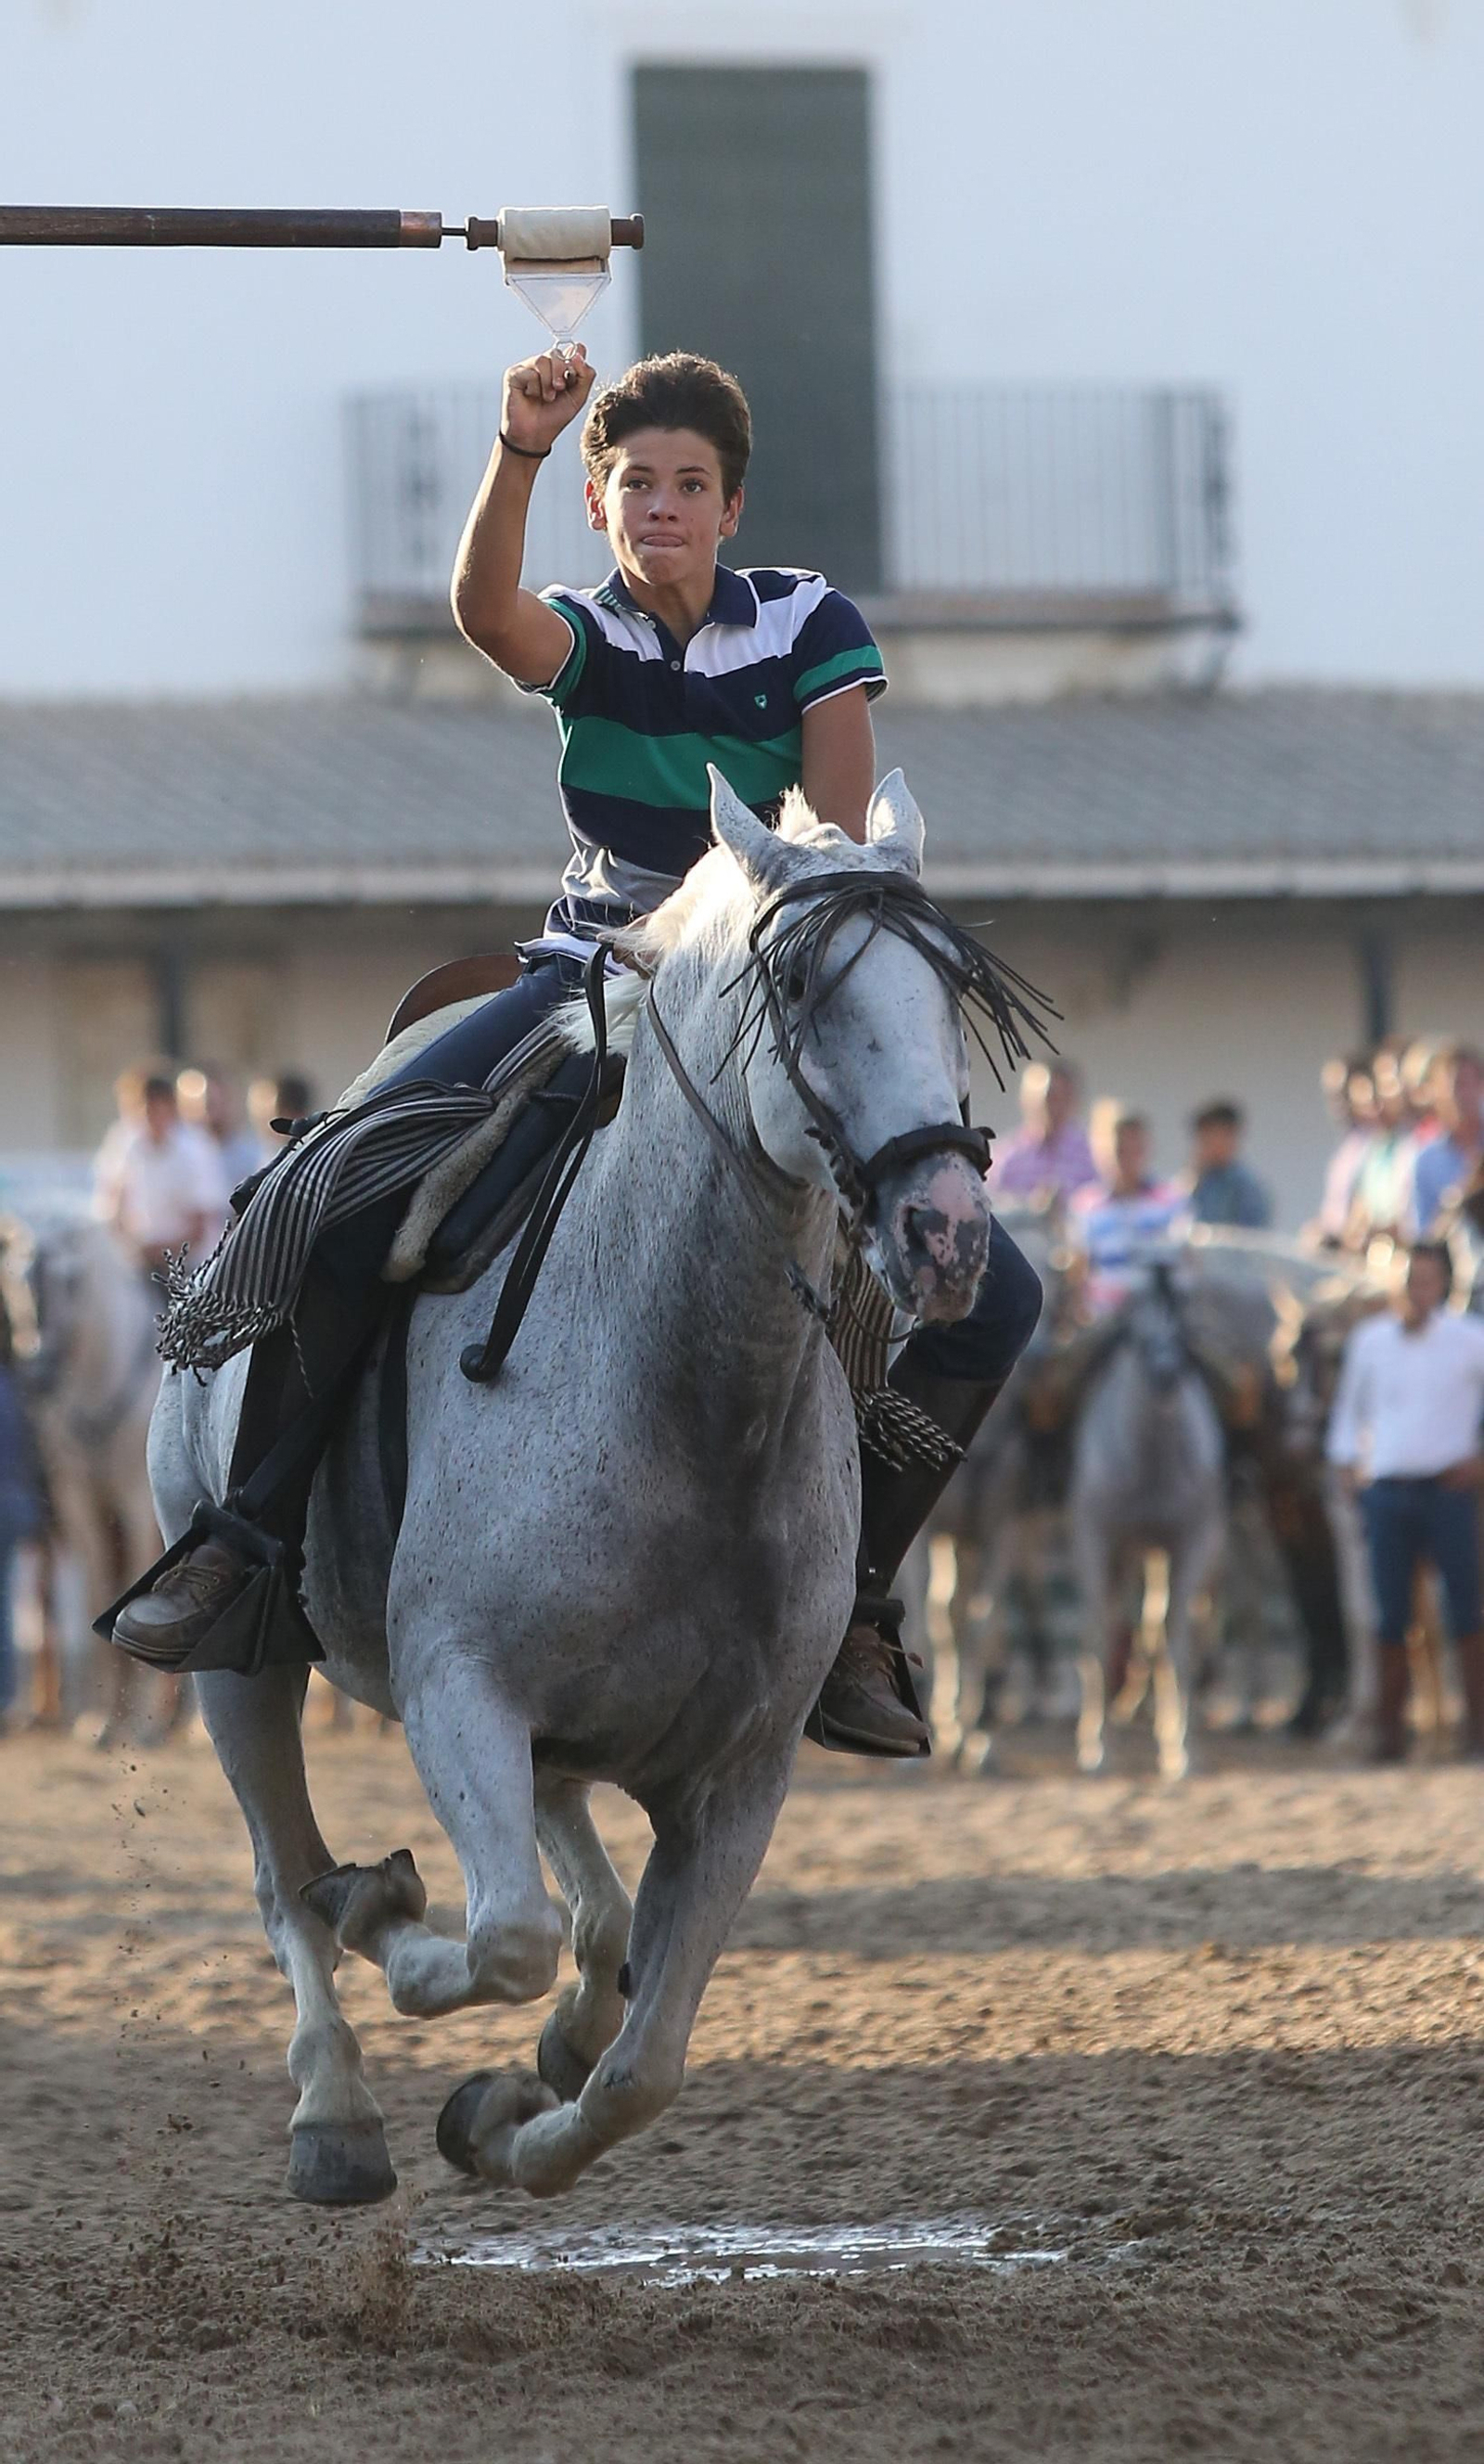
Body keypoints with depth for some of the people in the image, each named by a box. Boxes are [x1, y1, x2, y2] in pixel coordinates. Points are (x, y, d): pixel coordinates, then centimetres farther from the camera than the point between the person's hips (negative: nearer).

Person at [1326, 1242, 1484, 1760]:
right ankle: (1389, 1729, 8)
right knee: (1391, 1614, 2)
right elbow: (1349, 1410, 21)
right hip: (1387, 1492, 2)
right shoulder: (1369, 1341, 9)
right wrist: (1347, 1462, 8)